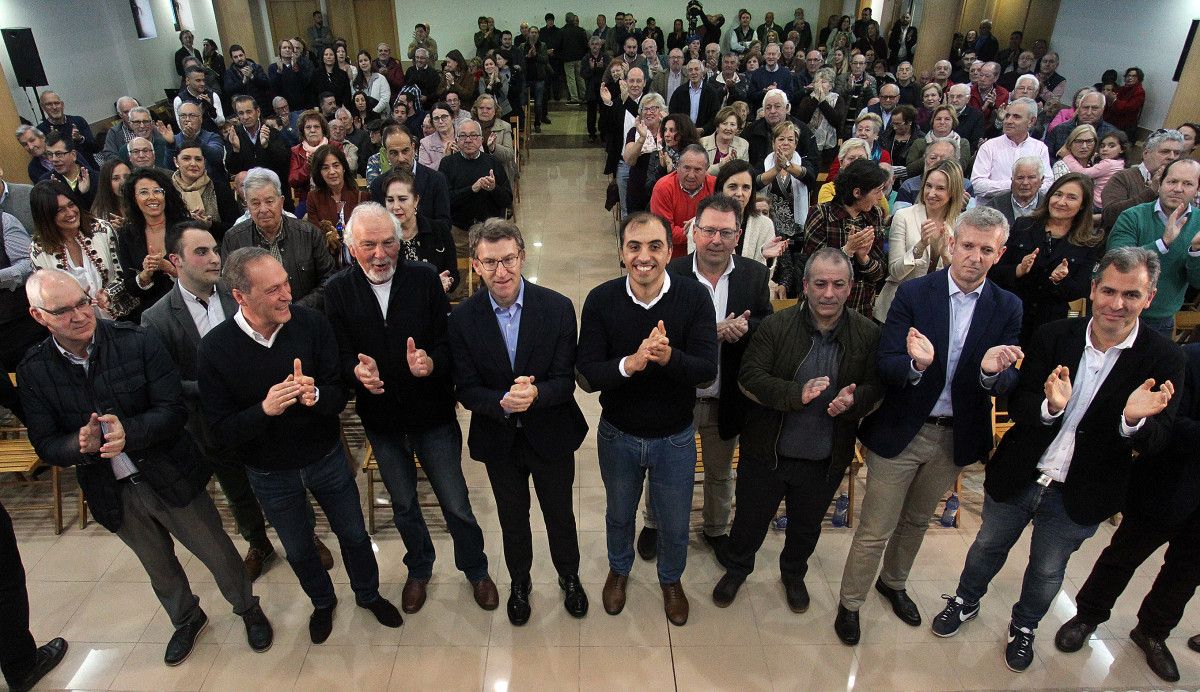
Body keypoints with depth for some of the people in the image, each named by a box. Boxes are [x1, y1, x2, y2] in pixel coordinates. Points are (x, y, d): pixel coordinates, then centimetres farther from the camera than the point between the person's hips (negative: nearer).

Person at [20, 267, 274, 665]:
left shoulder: (136, 343, -16)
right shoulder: (33, 371, -8)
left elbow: (175, 410, -17)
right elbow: (46, 446, -6)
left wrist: (129, 431, -33)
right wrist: (80, 444, -28)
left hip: (171, 478, -2)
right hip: (115, 494, 3)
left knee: (218, 553, 13)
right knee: (159, 568, 25)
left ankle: (247, 609, 41)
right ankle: (186, 620, 52)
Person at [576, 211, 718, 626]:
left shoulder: (694, 299, -18)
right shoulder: (601, 301, -16)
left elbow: (707, 371, -22)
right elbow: (586, 376, -20)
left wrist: (669, 356, -42)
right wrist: (630, 363, -39)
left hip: (675, 438, 0)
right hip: (618, 435, 1)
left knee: (675, 523, 20)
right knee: (619, 514, 26)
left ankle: (671, 578, 52)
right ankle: (619, 569, 57)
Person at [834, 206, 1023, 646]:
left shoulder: (1007, 308, -5)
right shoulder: (913, 294, -14)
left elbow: (1007, 385, -10)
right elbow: (885, 365, -18)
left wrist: (992, 372, -33)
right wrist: (915, 365, -40)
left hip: (956, 437, 4)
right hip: (900, 431, -3)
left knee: (917, 521, 25)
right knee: (875, 529, 6)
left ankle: (893, 583, 50)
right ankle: (849, 604, 28)